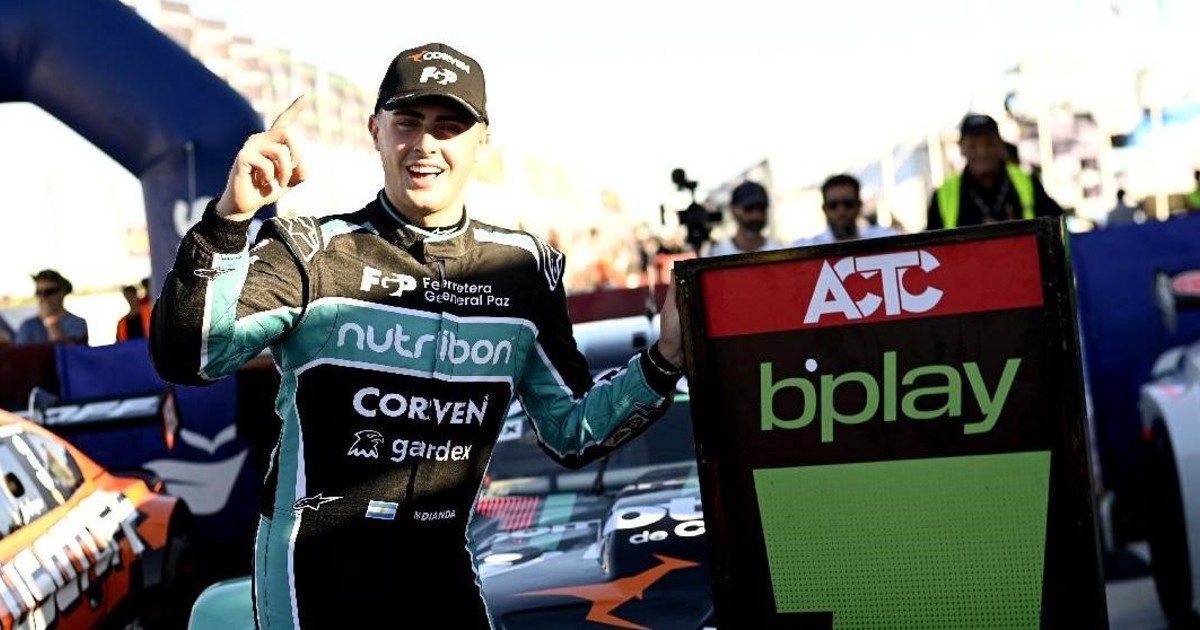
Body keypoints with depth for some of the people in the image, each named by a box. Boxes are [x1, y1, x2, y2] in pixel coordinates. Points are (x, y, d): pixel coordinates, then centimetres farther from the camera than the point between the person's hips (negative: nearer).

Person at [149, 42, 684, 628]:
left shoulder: (522, 266, 4)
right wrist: (227, 219, -32)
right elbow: (188, 357, -20)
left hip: (442, 568, 4)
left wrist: (664, 358, -7)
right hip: (316, 568, -3)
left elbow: (571, 432, 8)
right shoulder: (313, 251, -7)